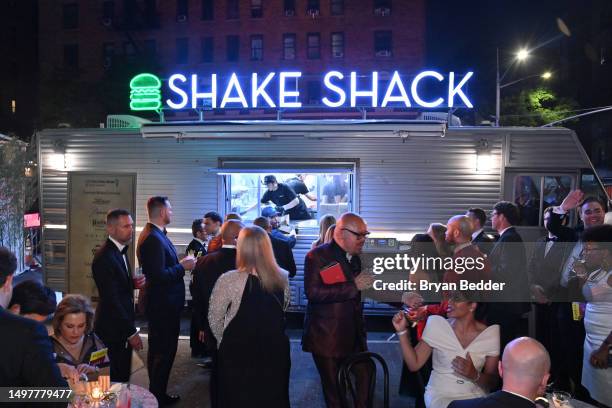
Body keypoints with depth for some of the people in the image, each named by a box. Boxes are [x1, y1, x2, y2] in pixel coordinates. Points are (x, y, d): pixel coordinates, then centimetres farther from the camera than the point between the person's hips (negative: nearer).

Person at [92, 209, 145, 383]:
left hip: (122, 326, 9)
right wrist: (131, 332, -18)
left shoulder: (120, 250, 7)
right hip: (112, 330, -9)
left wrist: (133, 283, -4)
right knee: (115, 381, 4)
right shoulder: (104, 257, -21)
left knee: (123, 376, 17)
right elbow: (111, 300, -22)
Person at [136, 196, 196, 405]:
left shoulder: (154, 234, 8)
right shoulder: (154, 239, -23)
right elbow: (159, 276, -27)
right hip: (164, 305, -11)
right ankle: (158, 397, 14)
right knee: (165, 351, 1)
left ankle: (156, 393, 35)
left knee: (158, 349, 20)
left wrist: (180, 263, 4)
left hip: (160, 303, 11)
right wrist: (183, 267, -17)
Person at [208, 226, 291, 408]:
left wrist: (224, 341, 9)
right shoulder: (282, 278, -9)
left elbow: (214, 318, -8)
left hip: (238, 354, -3)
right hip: (275, 351, 3)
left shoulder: (228, 280, -20)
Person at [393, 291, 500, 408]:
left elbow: (492, 383, -1)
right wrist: (402, 331, -11)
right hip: (439, 395, -2)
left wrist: (475, 375, -21)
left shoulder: (491, 333, -6)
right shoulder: (436, 324, -4)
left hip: (475, 396, 2)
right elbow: (414, 364, -2)